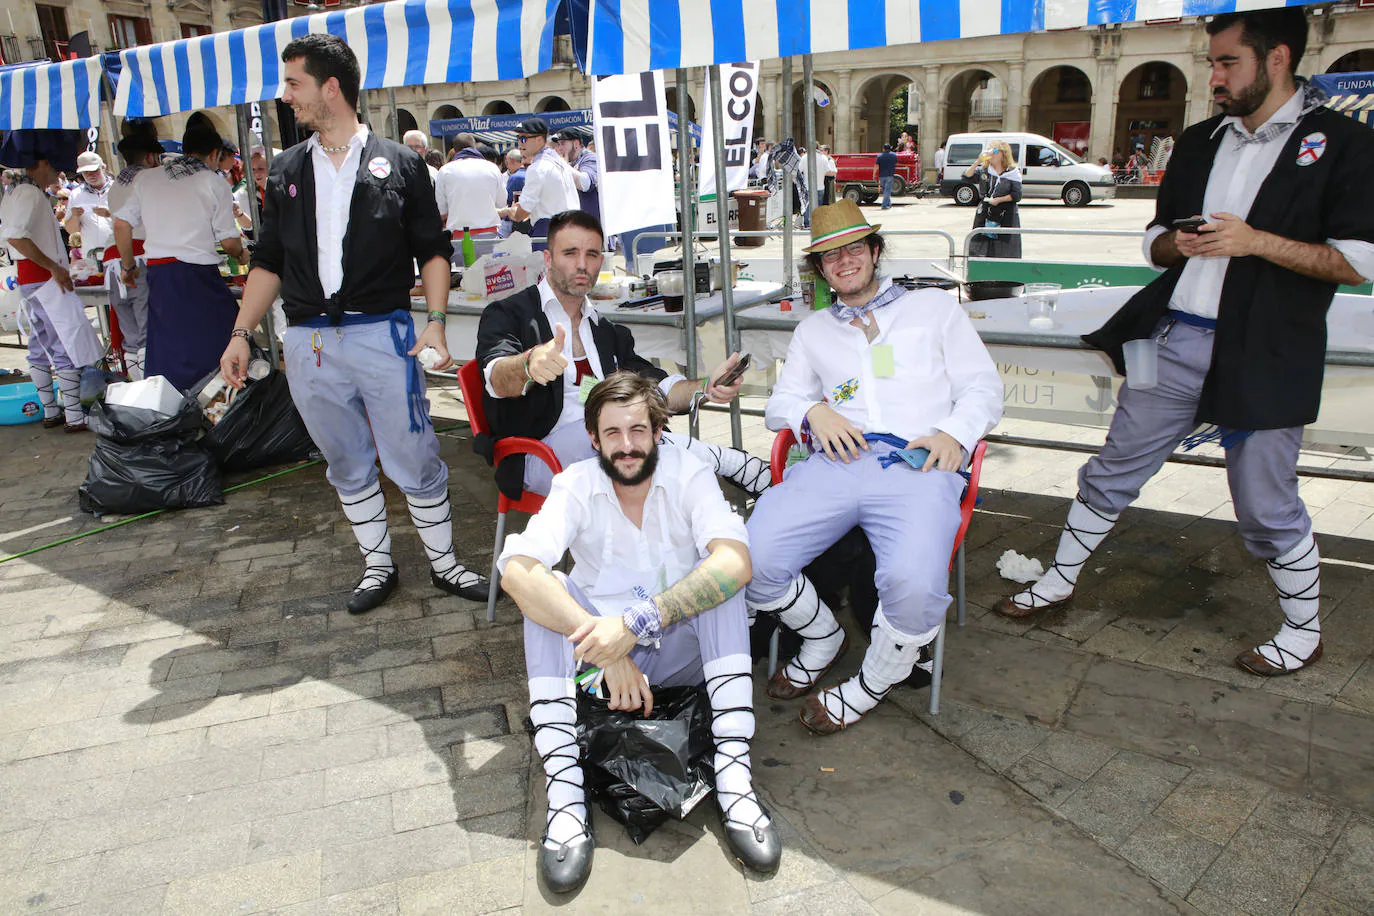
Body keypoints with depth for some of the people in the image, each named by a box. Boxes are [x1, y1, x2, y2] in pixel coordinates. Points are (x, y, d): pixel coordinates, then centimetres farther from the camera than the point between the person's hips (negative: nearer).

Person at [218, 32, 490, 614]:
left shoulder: (398, 165, 2)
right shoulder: (286, 173, 13)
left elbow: (432, 251, 2)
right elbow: (268, 262, 15)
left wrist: (436, 320, -11)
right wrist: (241, 334, 8)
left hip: (381, 333, -4)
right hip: (308, 343, 4)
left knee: (415, 460, 0)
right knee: (348, 465, 12)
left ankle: (443, 564, 17)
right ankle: (378, 566, 26)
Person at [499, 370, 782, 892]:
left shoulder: (688, 475, -11)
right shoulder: (576, 486, -10)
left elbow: (736, 560, -30)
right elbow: (516, 570, -28)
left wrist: (639, 621, -37)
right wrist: (605, 645, -35)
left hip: (683, 653, 0)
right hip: (599, 656, 1)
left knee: (720, 579, -26)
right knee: (544, 589, -23)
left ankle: (734, 780, -31)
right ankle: (564, 788, -30)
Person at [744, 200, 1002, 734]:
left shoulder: (934, 306, 24)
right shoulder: (813, 330, 31)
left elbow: (984, 387, 16)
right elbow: (780, 402, 25)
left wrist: (954, 433, -5)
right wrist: (813, 412, 1)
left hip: (916, 467, -2)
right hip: (836, 463, 3)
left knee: (913, 584, -33)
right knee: (753, 559, -23)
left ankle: (874, 682, 0)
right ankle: (823, 639, 8)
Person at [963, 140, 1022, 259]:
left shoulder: (1012, 172, 0)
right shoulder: (983, 170, 9)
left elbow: (1017, 196, -6)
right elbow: (967, 176, -7)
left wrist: (999, 200, -13)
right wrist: (978, 161, -14)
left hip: (1006, 218, -3)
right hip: (984, 216, 3)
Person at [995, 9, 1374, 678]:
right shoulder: (1199, 143, 15)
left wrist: (1256, 241, -16)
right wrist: (1177, 243, -2)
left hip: (1263, 358, -5)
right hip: (1174, 340, 5)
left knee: (1267, 508, 5)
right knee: (1112, 470, 10)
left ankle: (1304, 632, 27)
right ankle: (1060, 580, 26)